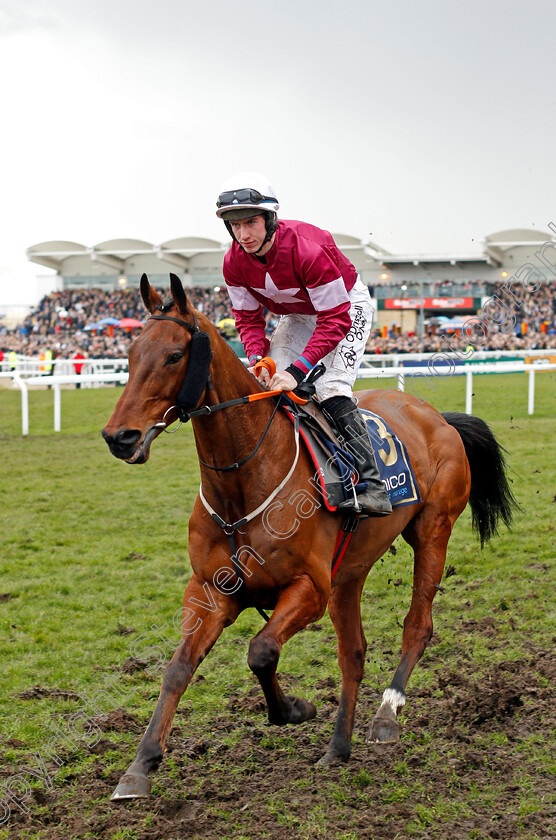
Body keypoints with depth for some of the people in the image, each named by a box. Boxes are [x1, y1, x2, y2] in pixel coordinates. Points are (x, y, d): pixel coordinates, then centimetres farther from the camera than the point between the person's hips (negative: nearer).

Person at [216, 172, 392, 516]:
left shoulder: (309, 250, -37)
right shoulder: (234, 262, -18)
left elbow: (335, 319, -34)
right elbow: (248, 317, -6)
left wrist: (299, 369, -42)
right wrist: (257, 357, -27)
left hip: (347, 307, -7)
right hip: (298, 316, 7)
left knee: (331, 389, -26)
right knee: (266, 383, -7)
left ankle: (373, 486, -26)